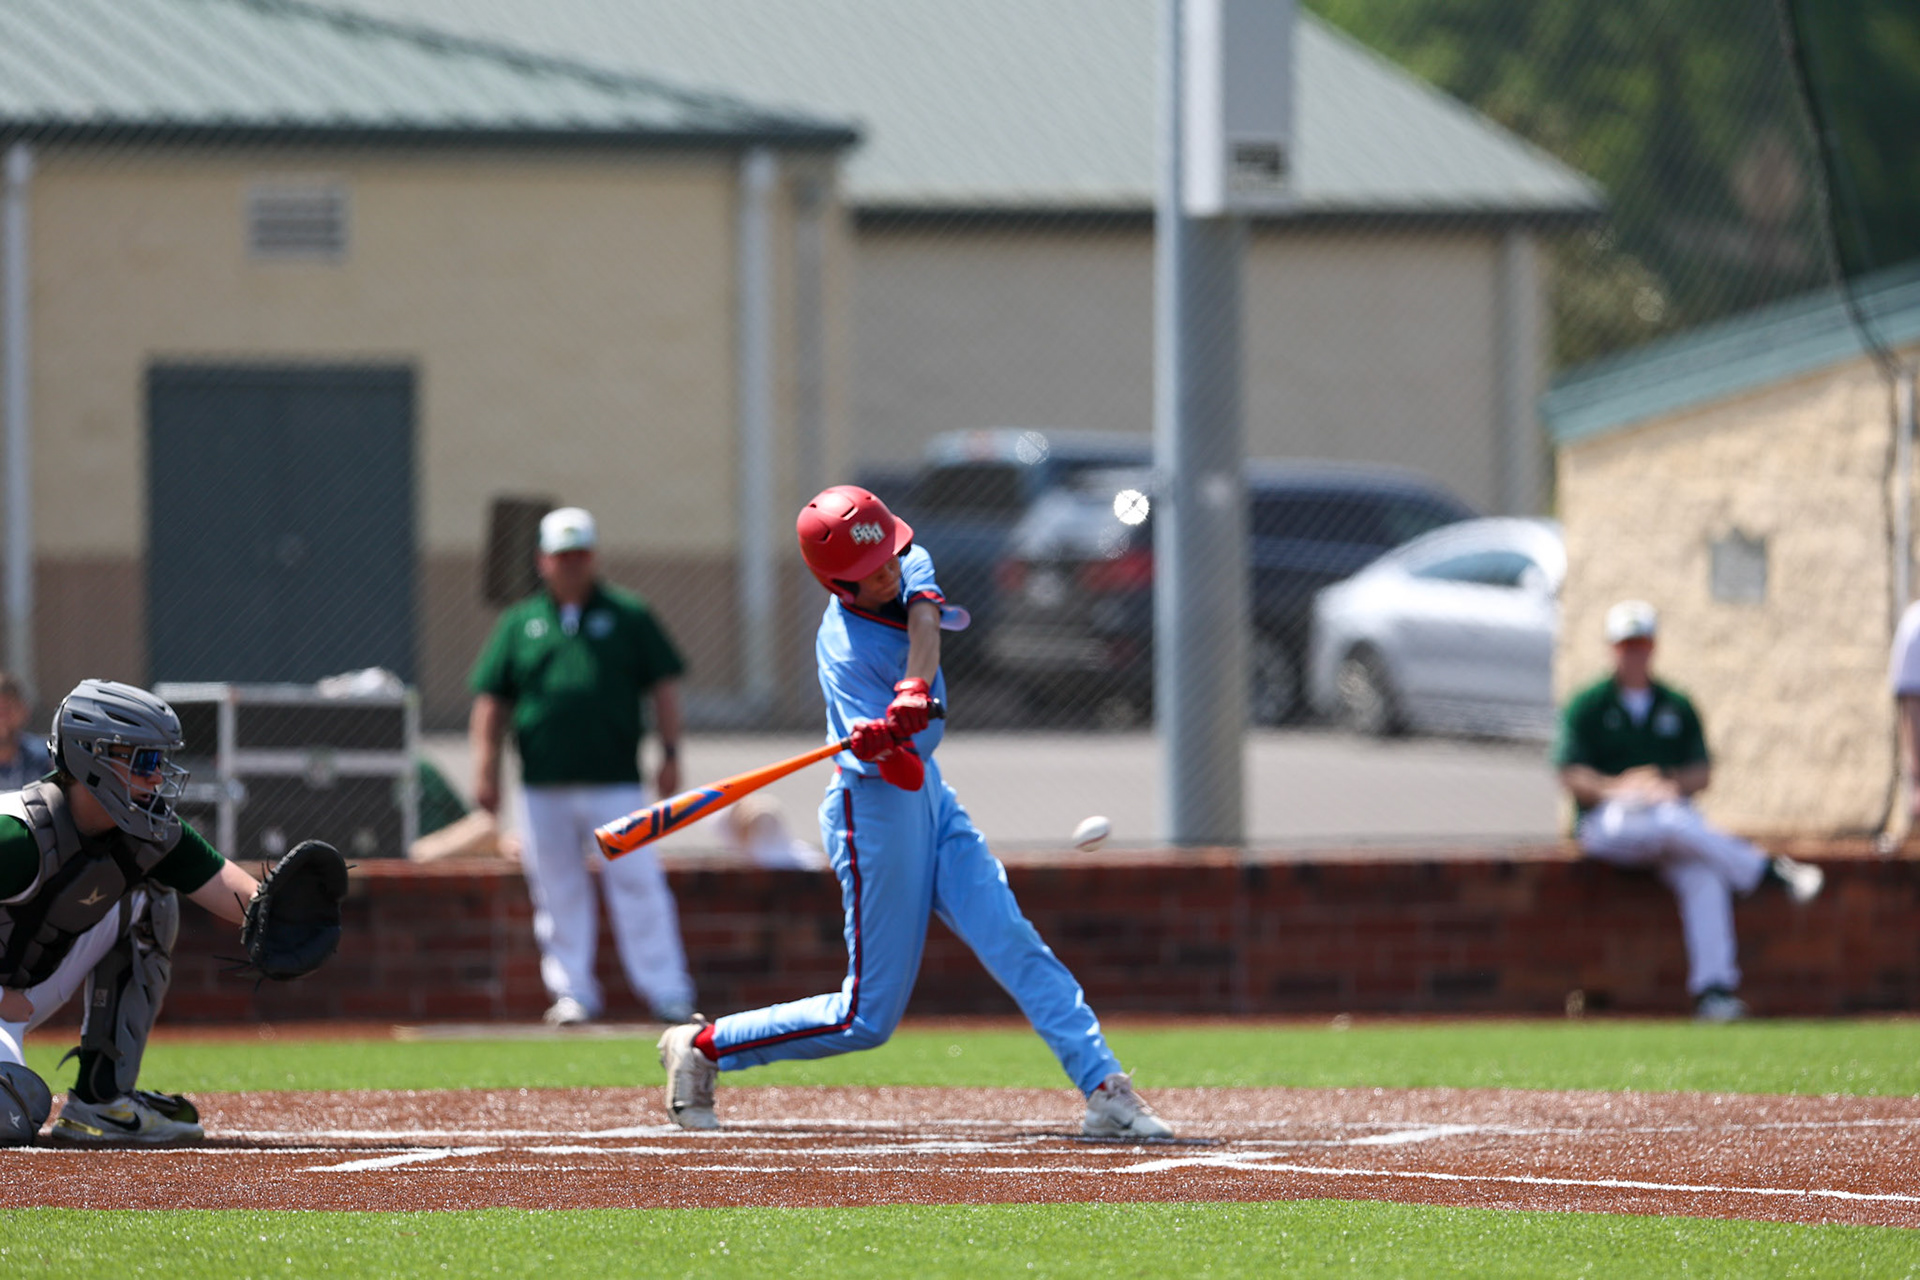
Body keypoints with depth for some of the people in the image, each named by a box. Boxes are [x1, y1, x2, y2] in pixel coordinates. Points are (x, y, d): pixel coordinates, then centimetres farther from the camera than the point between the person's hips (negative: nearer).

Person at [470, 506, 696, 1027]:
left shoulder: (628, 616, 10)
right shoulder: (520, 623, 13)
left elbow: (664, 685, 9)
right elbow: (491, 700, 12)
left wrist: (670, 753, -1)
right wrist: (486, 768, 3)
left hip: (615, 781, -2)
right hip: (544, 786, 2)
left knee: (637, 884, -7)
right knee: (559, 892, 3)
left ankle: (665, 990, -5)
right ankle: (572, 992, 10)